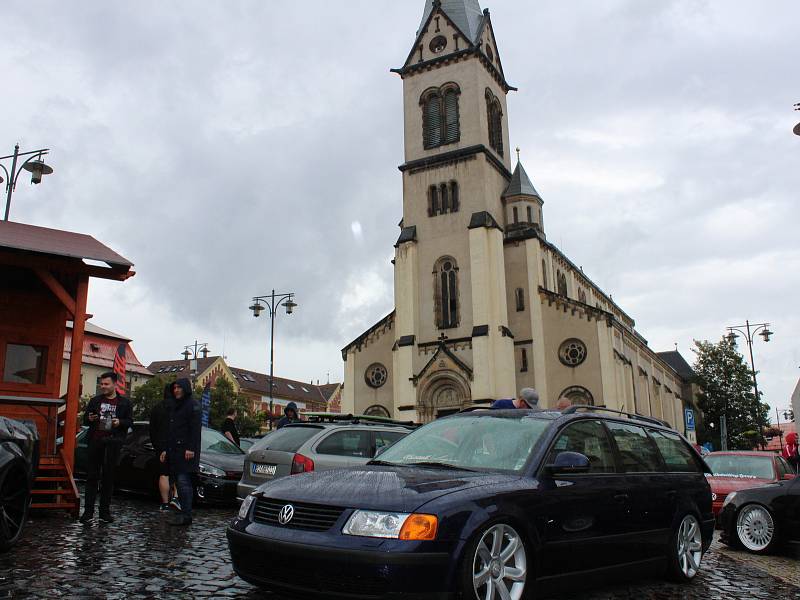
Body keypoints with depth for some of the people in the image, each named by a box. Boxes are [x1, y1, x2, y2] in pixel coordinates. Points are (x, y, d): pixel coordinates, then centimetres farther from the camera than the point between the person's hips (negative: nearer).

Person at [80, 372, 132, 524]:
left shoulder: (124, 402, 7)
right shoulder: (95, 401, 13)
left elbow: (130, 421, 8)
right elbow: (85, 420, 17)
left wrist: (119, 422, -12)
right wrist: (89, 419, -5)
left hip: (113, 443, -1)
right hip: (95, 441, 1)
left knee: (108, 476, 4)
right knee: (92, 476, 0)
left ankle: (105, 511, 11)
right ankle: (88, 511, 5)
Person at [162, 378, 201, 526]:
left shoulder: (192, 405, -5)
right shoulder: (172, 406, 21)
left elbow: (195, 429, -13)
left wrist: (191, 448, -20)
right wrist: (166, 449, 18)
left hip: (186, 451, -8)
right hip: (174, 451, 8)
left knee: (183, 481, -12)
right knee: (179, 482, 7)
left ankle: (186, 515, -11)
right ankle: (184, 513, 11)